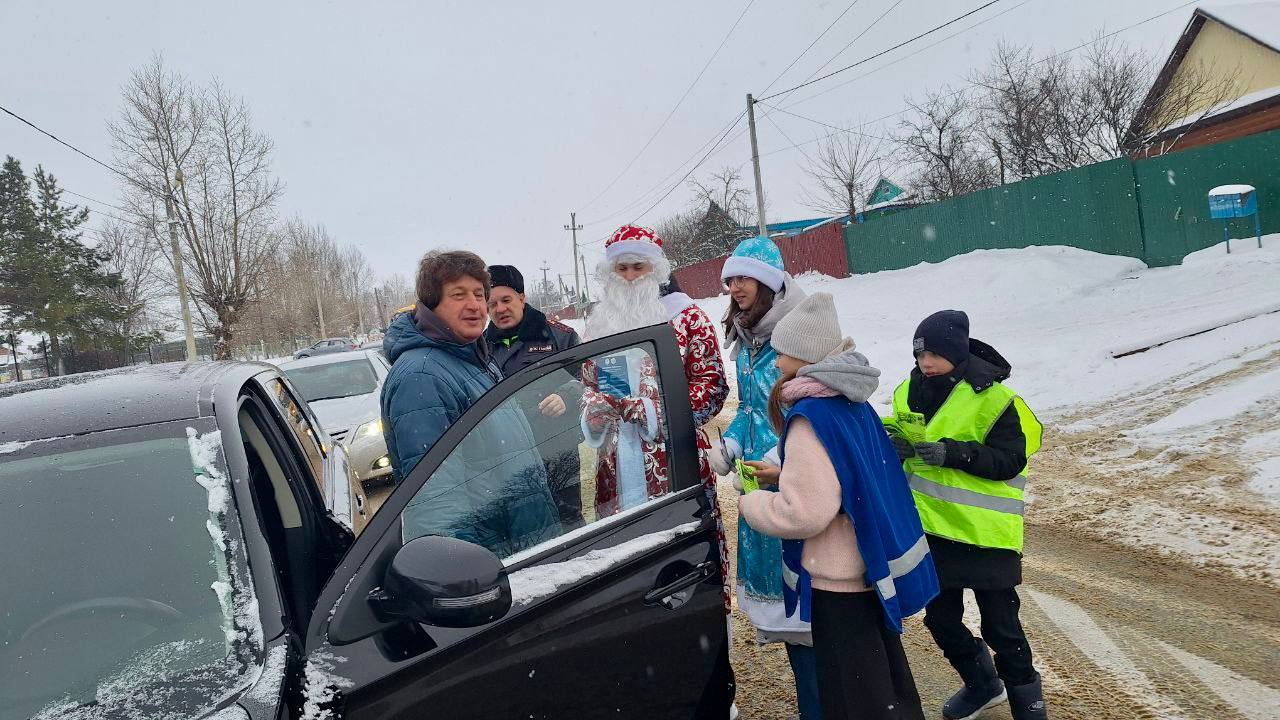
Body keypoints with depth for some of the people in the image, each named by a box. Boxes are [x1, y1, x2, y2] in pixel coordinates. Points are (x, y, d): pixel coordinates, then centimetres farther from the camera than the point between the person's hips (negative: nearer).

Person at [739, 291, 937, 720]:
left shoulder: (810, 416, -23)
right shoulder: (852, 401, 4)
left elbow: (804, 511, -26)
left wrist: (751, 504, -10)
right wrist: (784, 474, 17)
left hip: (840, 579, -9)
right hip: (874, 567, 9)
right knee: (889, 684, 24)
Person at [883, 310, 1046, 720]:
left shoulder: (993, 400, -16)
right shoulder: (912, 392, 1)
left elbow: (1010, 461, -19)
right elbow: (900, 433, 11)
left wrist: (953, 453, -31)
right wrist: (894, 443, -12)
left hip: (985, 534, -6)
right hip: (931, 529, 6)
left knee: (1000, 627, 4)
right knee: (940, 619, 18)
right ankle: (983, 685, 43)